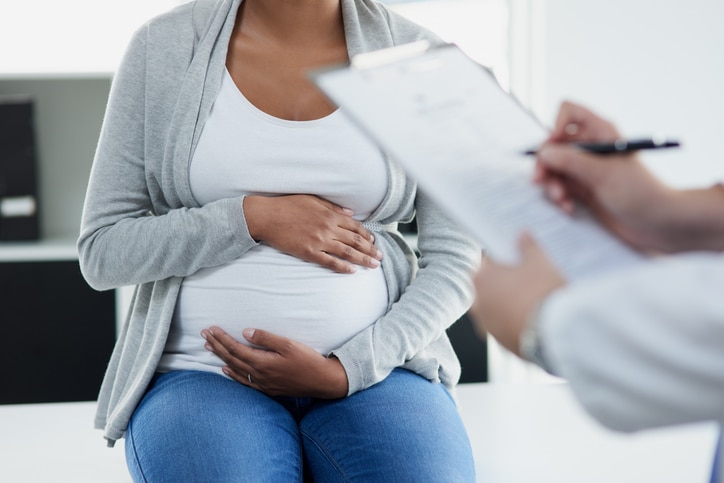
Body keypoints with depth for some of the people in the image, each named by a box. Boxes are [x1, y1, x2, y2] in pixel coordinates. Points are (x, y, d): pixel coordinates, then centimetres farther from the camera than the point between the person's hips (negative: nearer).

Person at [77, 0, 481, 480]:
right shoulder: (163, 47, 1)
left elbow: (454, 261, 1)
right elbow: (102, 251, 1)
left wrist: (344, 371, -12)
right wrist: (253, 217, -12)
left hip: (374, 365, 1)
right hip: (200, 374, 0)